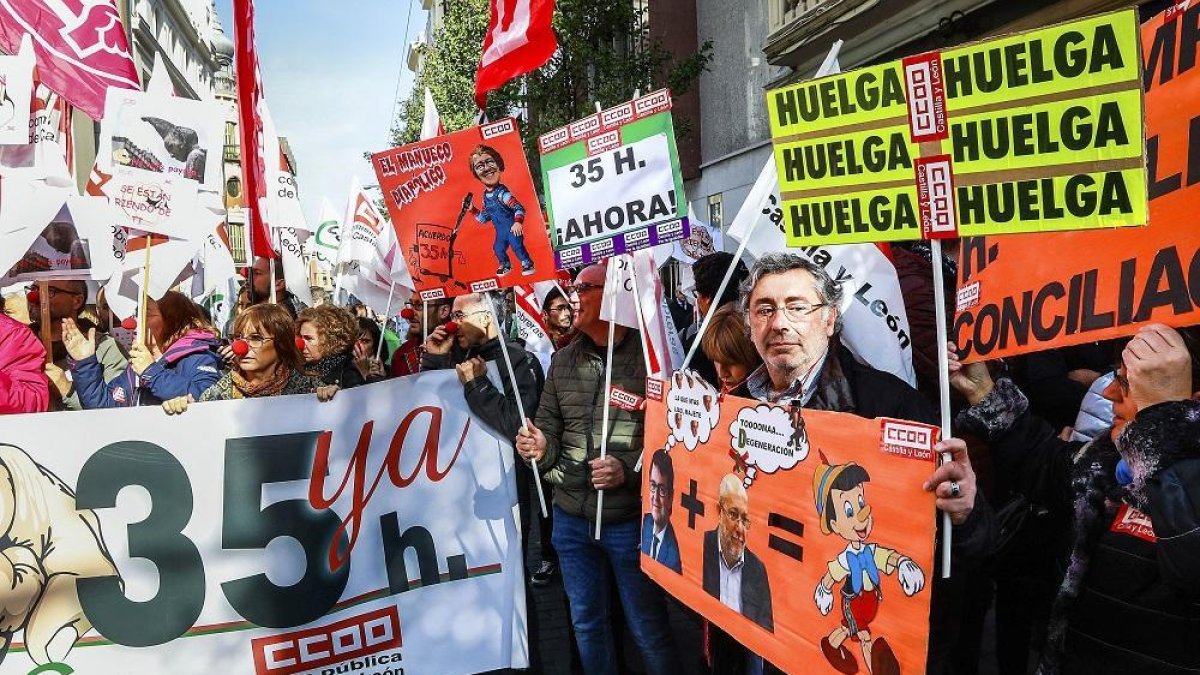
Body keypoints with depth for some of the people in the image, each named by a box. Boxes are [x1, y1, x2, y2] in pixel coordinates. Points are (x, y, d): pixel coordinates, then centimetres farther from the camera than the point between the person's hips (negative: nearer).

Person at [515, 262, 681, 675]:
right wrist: (541, 447, -9)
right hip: (571, 517, 5)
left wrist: (630, 469, -25)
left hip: (631, 518, -5)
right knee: (586, 622, 20)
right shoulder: (563, 361, 6)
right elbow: (548, 427, 13)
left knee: (648, 630, 8)